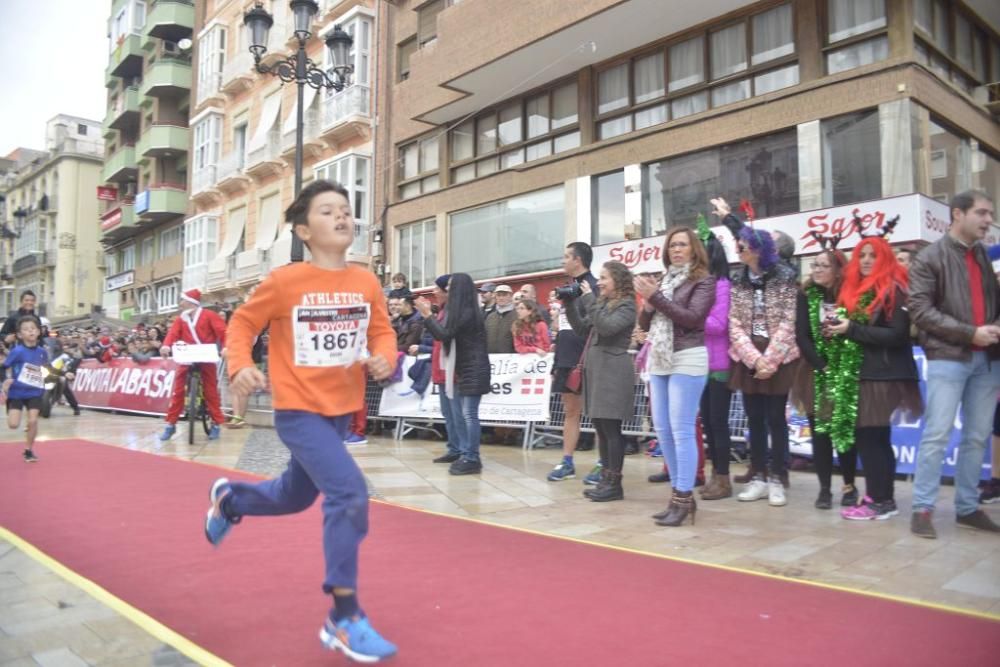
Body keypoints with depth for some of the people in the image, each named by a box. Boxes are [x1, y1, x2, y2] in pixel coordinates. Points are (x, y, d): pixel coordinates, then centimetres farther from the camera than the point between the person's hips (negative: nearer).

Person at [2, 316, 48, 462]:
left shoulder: (42, 352, -3)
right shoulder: (17, 351, -15)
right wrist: (6, 381, -22)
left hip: (34, 392, 2)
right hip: (16, 392, -2)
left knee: (33, 421, -7)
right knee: (13, 425, -5)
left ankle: (28, 450, 13)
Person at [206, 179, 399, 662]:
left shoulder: (366, 282, -2)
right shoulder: (285, 281, -12)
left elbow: (382, 331, 6)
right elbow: (242, 322, -2)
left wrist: (383, 359, -15)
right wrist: (240, 365, -19)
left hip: (341, 410, 6)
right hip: (299, 410, -6)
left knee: (293, 496, 24)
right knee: (349, 493, -21)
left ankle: (229, 498, 58)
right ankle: (344, 620, -7)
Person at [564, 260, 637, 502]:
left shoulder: (626, 305, -6)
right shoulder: (602, 303, 19)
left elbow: (607, 327, -21)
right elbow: (582, 330, 17)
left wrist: (589, 300, -16)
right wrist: (570, 304, 7)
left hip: (613, 371, -9)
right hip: (595, 369, 9)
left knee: (611, 428, -6)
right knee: (601, 428, 11)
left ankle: (615, 484, 0)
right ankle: (605, 480, 18)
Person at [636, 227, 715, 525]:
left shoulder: (703, 281, -1)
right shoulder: (663, 281, 16)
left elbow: (692, 318, -15)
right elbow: (644, 324, 16)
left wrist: (656, 297, -16)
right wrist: (647, 304, -5)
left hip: (688, 360, -7)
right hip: (659, 360, 7)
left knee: (682, 430, -7)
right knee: (662, 430, 8)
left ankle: (683, 499, 0)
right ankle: (680, 493, 18)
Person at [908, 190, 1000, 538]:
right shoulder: (930, 258, -2)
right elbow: (921, 310, -9)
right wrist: (970, 332, -14)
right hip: (947, 357, -5)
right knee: (937, 435, -6)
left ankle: (968, 507, 21)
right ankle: (922, 509, 2)